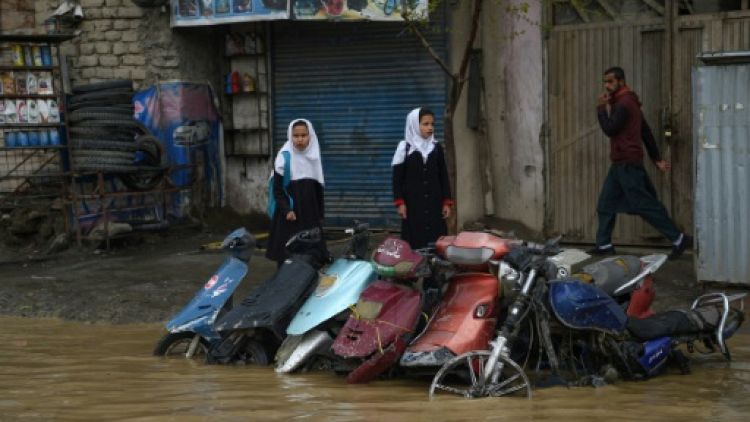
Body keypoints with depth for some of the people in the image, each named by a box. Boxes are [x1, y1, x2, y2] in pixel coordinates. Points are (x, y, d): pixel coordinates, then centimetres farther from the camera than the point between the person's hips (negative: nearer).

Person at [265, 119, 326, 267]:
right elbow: (278, 190, -6)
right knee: (287, 259, -7)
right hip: (289, 218, -4)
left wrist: (320, 216, 14)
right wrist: (286, 210, -19)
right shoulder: (284, 158, -5)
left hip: (310, 216, 4)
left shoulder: (314, 157, 9)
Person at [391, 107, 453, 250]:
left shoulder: (436, 148, 7)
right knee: (415, 240, -5)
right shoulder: (404, 147, -2)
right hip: (412, 202, -3)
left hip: (434, 202, 3)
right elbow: (397, 177, -1)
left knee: (436, 240, -1)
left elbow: (443, 176, 10)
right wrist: (400, 202, -7)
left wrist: (446, 202, 5)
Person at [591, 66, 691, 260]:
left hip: (627, 164, -10)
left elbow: (610, 129, -22)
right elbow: (646, 132, 20)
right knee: (605, 205, 9)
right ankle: (604, 245, 12)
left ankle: (678, 239, -4)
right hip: (620, 164, 10)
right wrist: (657, 158, 20)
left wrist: (601, 108, -9)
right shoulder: (628, 102, 18)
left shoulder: (624, 104, -14)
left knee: (644, 204, -8)